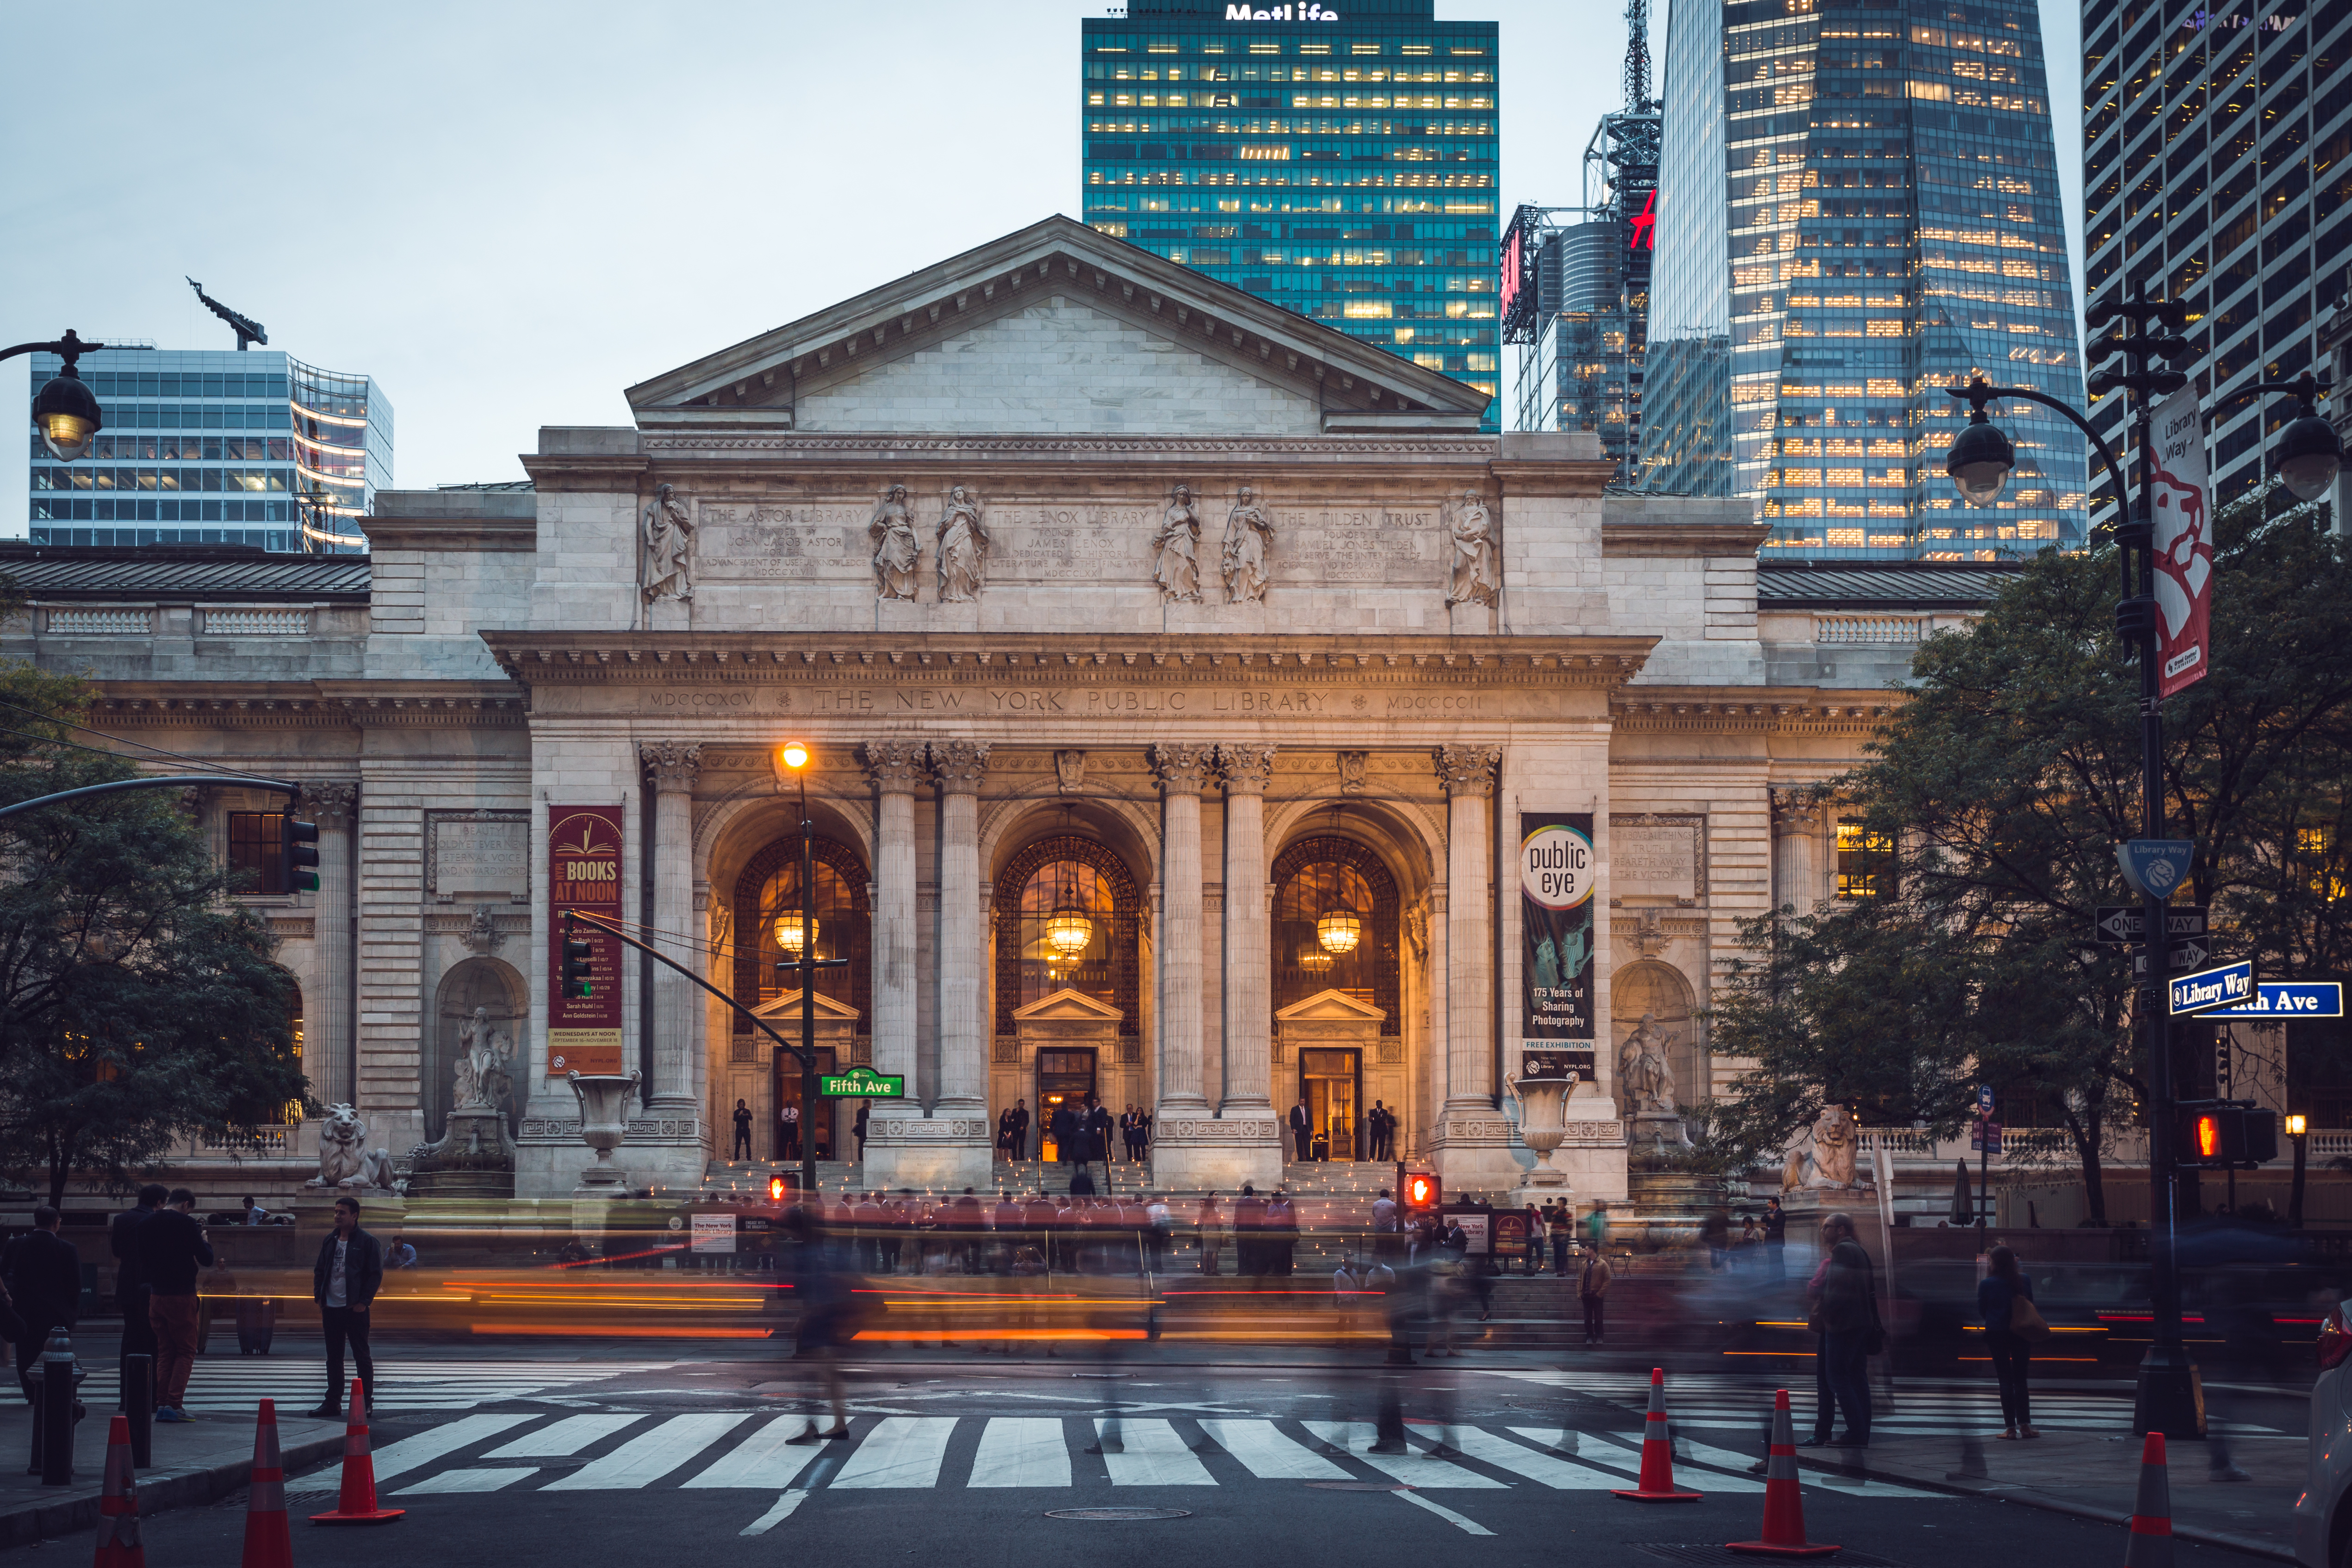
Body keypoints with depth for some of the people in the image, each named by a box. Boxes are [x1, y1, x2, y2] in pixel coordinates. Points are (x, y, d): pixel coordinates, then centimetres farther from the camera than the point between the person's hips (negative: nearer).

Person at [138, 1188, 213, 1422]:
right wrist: (205, 1241, 9)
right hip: (182, 1295, -6)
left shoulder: (148, 1223, 8)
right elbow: (206, 1260, -10)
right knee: (185, 1352, 1)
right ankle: (174, 1404, -9)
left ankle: (162, 1404, 8)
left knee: (164, 1351, 13)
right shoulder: (186, 1223, -11)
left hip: (156, 1295, 6)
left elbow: (142, 1259, 18)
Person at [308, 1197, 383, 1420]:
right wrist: (319, 1297, 6)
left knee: (361, 1355, 0)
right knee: (333, 1357, 10)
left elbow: (376, 1274, -7)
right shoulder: (330, 1241, 13)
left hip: (355, 1309, -6)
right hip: (331, 1307, 6)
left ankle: (366, 1403, 6)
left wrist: (364, 1301, -13)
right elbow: (319, 1270, 18)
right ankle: (333, 1402, 16)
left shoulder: (367, 1242, -5)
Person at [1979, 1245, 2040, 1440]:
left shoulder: (1987, 1284, -10)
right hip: (2021, 1334, 2)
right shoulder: (2025, 1280, -2)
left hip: (1997, 1335, -2)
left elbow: (1981, 1310, -1)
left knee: (2005, 1380, 3)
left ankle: (2011, 1427, 1)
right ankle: (2025, 1425, 5)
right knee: (2020, 1379, 10)